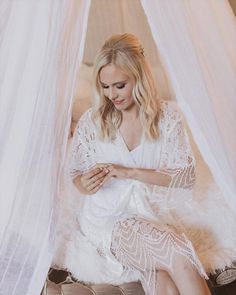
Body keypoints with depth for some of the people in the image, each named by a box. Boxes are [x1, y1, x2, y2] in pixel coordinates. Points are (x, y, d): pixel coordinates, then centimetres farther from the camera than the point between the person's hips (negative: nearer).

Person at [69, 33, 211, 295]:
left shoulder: (167, 117, -3)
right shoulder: (91, 120, -3)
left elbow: (186, 175, -7)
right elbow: (77, 173, 6)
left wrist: (129, 172, -17)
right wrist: (85, 184, -19)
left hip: (149, 212, 1)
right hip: (105, 215, -1)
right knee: (180, 260, -26)